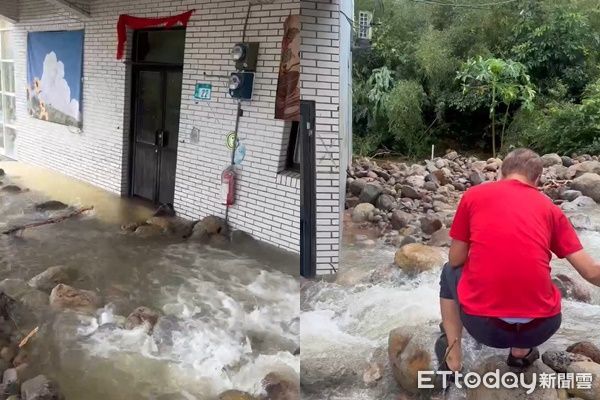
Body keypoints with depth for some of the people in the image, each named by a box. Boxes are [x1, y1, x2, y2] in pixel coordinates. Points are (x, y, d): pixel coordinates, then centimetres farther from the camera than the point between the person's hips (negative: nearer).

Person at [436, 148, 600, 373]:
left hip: (483, 325, -2)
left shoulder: (474, 194, 6)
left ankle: (453, 358, 22)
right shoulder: (550, 208, 9)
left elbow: (456, 260, 9)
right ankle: (521, 351, 23)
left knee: (450, 272, 29)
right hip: (540, 328, 2)